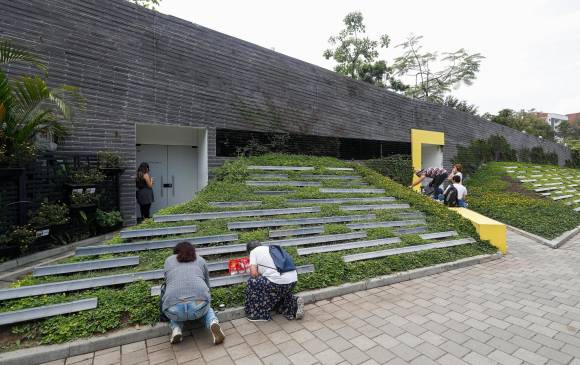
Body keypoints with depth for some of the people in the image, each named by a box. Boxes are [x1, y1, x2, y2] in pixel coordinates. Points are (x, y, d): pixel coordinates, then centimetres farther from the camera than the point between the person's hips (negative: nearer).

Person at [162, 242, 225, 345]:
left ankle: (176, 329, 8)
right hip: (199, 300, -1)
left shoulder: (168, 260, 25)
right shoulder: (200, 259, 24)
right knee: (205, 307, 33)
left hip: (174, 306, 1)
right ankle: (213, 323, 4)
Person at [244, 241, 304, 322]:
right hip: (293, 280, 7)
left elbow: (253, 273, -1)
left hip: (278, 281, -7)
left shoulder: (253, 251, 10)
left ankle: (258, 314, 20)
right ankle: (295, 302, 16)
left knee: (252, 282, 15)